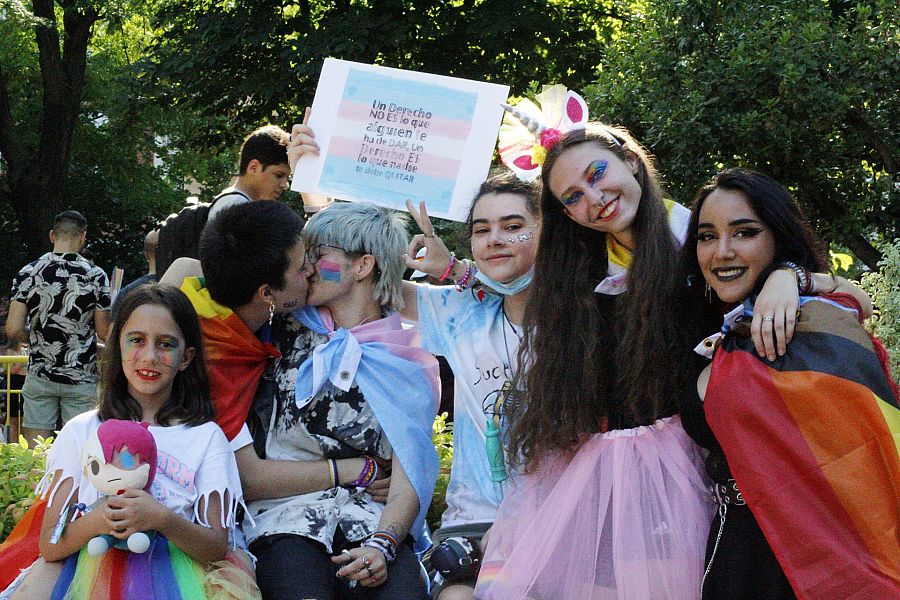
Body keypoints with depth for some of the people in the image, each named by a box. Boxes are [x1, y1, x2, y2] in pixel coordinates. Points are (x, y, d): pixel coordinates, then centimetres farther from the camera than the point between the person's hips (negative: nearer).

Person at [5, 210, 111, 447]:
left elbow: (13, 330, -8)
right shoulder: (96, 276, -6)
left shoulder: (28, 273, -3)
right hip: (81, 378, -1)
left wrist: (36, 339, 12)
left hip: (39, 376, 1)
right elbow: (104, 333, -5)